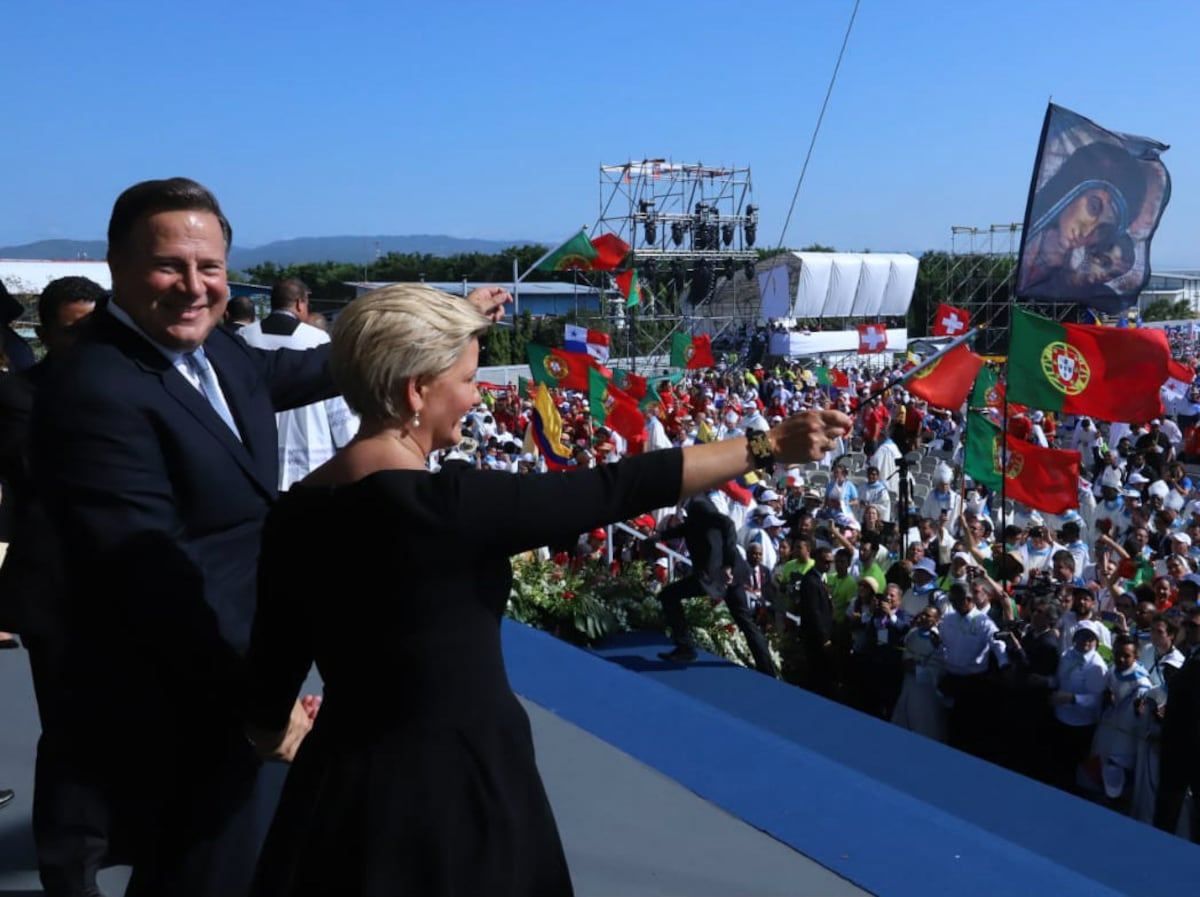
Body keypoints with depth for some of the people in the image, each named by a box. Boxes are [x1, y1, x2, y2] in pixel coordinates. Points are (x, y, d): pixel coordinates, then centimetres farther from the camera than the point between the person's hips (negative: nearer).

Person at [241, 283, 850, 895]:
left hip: (344, 781, 6)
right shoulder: (444, 501, -23)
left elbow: (271, 670, 6)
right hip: (455, 784, -6)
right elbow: (615, 491, -20)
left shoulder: (295, 514, -3)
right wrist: (767, 446, -11)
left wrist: (274, 732, 28)